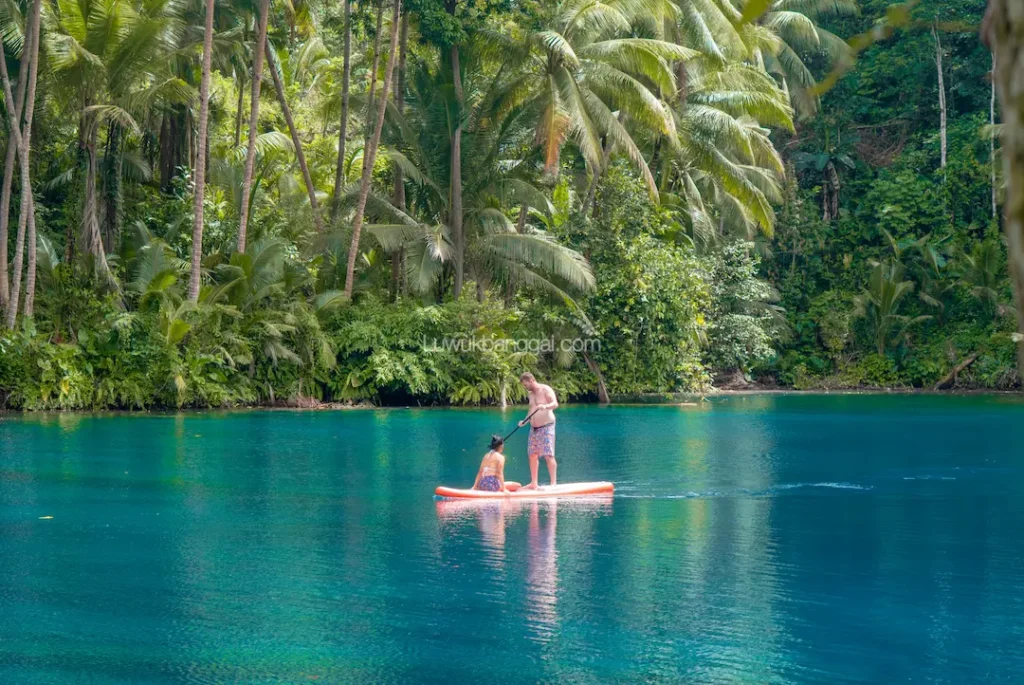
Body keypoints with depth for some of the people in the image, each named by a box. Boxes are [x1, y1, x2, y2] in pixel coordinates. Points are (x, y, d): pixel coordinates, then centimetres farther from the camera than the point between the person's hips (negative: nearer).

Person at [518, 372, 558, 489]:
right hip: (534, 428, 8)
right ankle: (534, 483, 14)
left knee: (548, 455, -13)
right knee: (532, 455, 7)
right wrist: (525, 421, 7)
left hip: (546, 427, -8)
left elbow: (555, 404, -21)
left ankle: (554, 483, -13)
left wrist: (545, 406, -41)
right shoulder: (530, 393, 14)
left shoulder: (546, 390, -9)